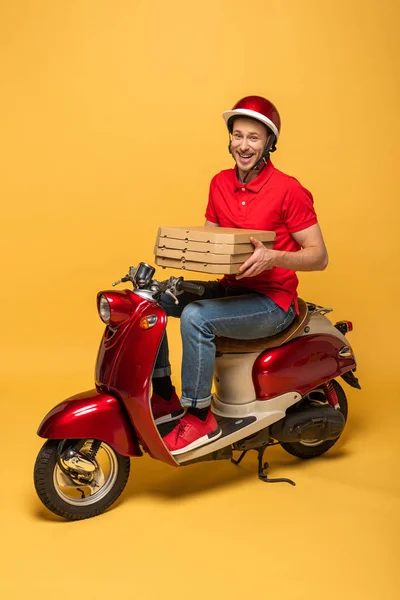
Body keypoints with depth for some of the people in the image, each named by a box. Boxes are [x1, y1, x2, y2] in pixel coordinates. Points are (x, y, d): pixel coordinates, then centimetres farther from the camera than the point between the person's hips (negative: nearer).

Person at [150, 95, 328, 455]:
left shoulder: (288, 190, -14)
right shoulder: (221, 183, 6)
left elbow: (319, 256, -13)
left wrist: (273, 257, -30)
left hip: (272, 301, -7)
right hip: (231, 289, 7)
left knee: (195, 317, -30)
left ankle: (200, 418, -13)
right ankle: (165, 398, 4)